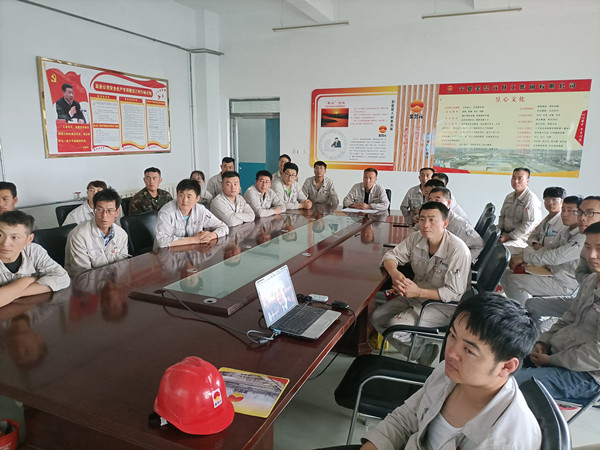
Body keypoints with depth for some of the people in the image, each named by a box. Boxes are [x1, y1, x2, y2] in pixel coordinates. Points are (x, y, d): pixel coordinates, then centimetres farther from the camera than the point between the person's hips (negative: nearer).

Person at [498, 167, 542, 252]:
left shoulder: (531, 199, -13)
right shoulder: (509, 197, 13)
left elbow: (528, 224, -18)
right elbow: (502, 216, 22)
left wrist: (509, 237, -19)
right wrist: (498, 232, 4)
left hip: (522, 238, -8)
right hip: (506, 233, 8)